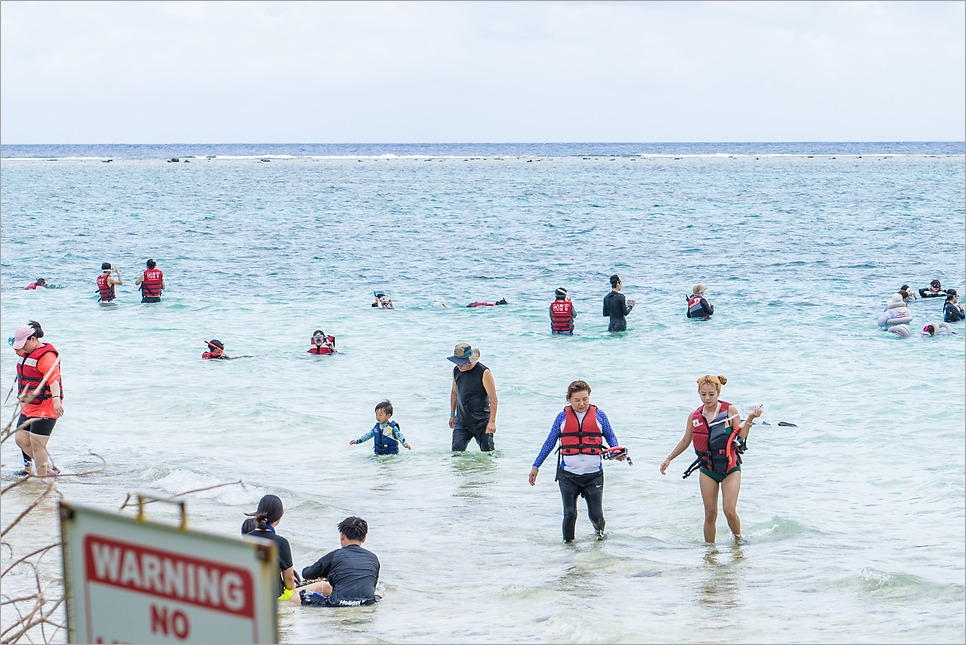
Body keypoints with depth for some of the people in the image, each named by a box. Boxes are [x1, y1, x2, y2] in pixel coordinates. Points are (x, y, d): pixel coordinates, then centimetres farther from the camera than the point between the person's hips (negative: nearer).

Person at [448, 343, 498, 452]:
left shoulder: (483, 372, -15)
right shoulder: (456, 371, 3)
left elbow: (493, 398, -13)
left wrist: (492, 421, -18)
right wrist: (452, 414, 17)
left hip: (481, 422, -5)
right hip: (461, 422, 5)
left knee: (488, 453, 3)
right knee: (456, 452, -6)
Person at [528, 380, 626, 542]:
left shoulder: (599, 416, 6)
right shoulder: (563, 417, 7)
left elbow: (611, 437, 13)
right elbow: (549, 443, 14)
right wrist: (536, 466, 15)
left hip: (593, 474, 0)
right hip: (568, 475, 0)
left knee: (596, 515, 1)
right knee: (570, 514, -1)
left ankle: (599, 530, 34)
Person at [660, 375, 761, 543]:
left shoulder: (730, 410, -6)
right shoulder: (694, 416, 2)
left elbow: (741, 435, -7)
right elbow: (685, 442, 13)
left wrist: (750, 419, -20)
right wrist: (669, 458, 8)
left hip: (730, 468, -2)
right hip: (708, 469, 2)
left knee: (729, 511, -13)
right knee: (710, 515, 0)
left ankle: (738, 539, 13)